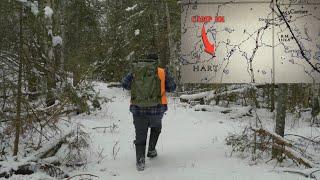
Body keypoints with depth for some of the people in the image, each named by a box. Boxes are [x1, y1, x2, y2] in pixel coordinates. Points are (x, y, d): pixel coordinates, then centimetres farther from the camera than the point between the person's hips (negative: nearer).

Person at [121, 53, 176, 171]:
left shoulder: (136, 72, 6)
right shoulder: (163, 72, 4)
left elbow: (124, 83, 1)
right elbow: (172, 87, 7)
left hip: (138, 110, 0)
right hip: (157, 110, 0)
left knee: (140, 136, 9)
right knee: (156, 127, 30)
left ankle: (140, 160, -6)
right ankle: (151, 150, 27)